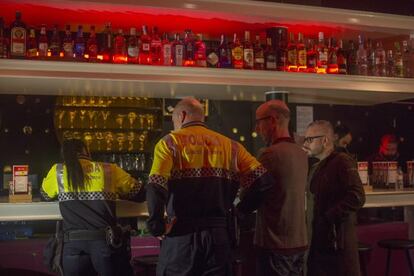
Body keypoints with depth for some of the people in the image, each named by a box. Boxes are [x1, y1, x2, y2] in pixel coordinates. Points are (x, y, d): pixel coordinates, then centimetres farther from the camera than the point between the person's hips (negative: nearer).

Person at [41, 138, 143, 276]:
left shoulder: (57, 171, 8)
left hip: (74, 244, 1)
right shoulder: (109, 170, 6)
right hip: (107, 241, -1)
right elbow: (136, 190, 18)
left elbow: (45, 194, 27)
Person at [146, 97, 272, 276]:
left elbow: (156, 187, -15)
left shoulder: (170, 143, 0)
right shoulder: (229, 145, 10)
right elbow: (263, 180, 1)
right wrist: (241, 211, 9)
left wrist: (156, 227, -7)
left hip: (181, 234, -3)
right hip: (219, 235, 3)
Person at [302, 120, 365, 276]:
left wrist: (328, 217, -20)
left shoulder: (343, 162, -10)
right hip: (320, 240, 8)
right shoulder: (319, 168, 17)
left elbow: (357, 197, -22)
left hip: (338, 241, -8)